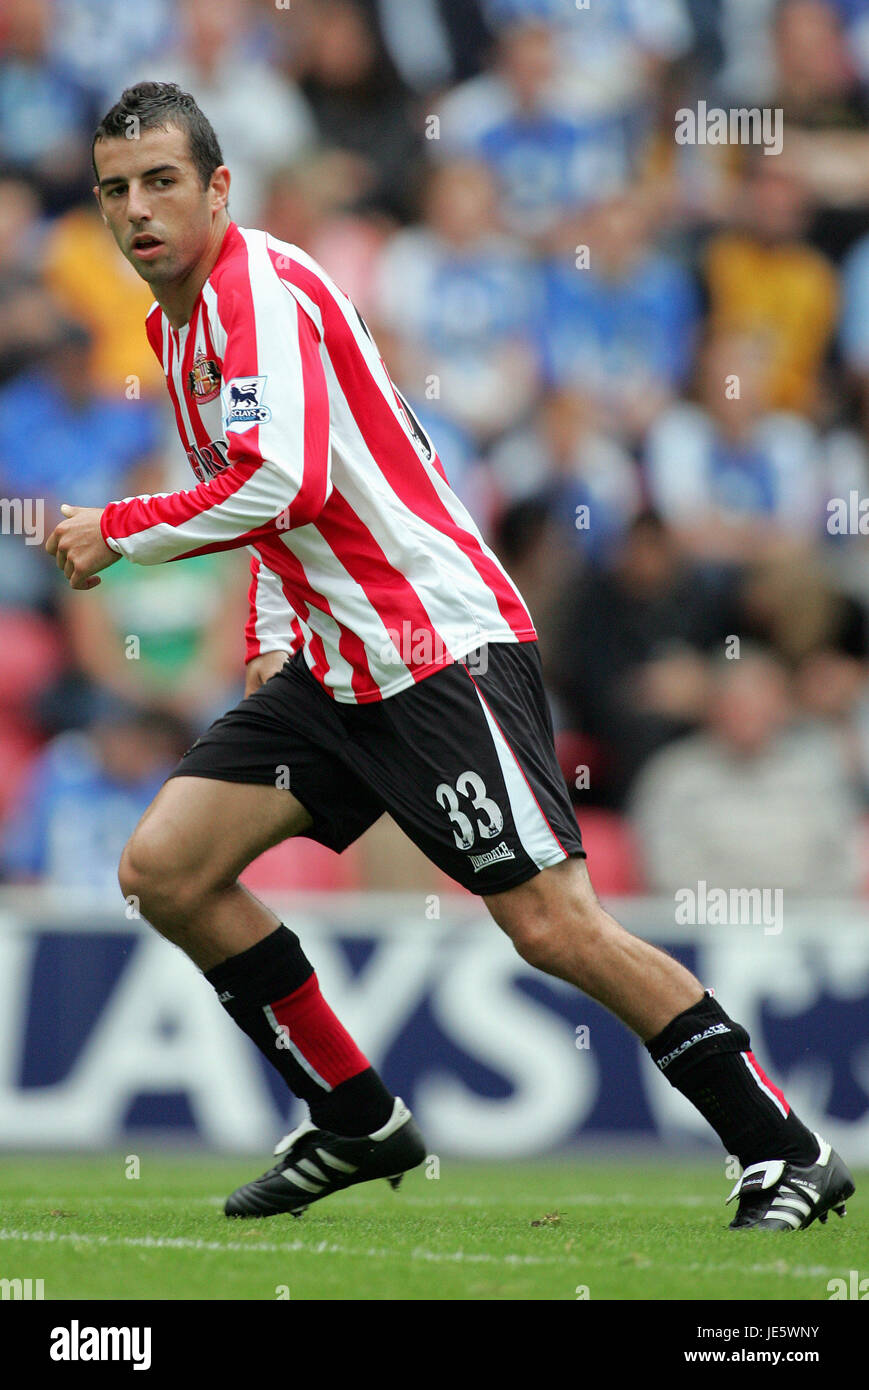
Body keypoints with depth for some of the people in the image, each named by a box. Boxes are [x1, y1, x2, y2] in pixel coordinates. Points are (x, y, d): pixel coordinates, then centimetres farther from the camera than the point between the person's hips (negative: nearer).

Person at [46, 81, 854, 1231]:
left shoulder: (261, 288, -15)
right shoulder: (173, 323, 15)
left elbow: (280, 485, -28)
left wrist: (113, 533, -16)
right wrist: (271, 636, 14)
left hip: (444, 650, -9)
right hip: (332, 667, 9)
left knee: (553, 924, -14)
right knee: (164, 869, 1)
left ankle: (786, 1154, -6)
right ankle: (358, 1124, 12)